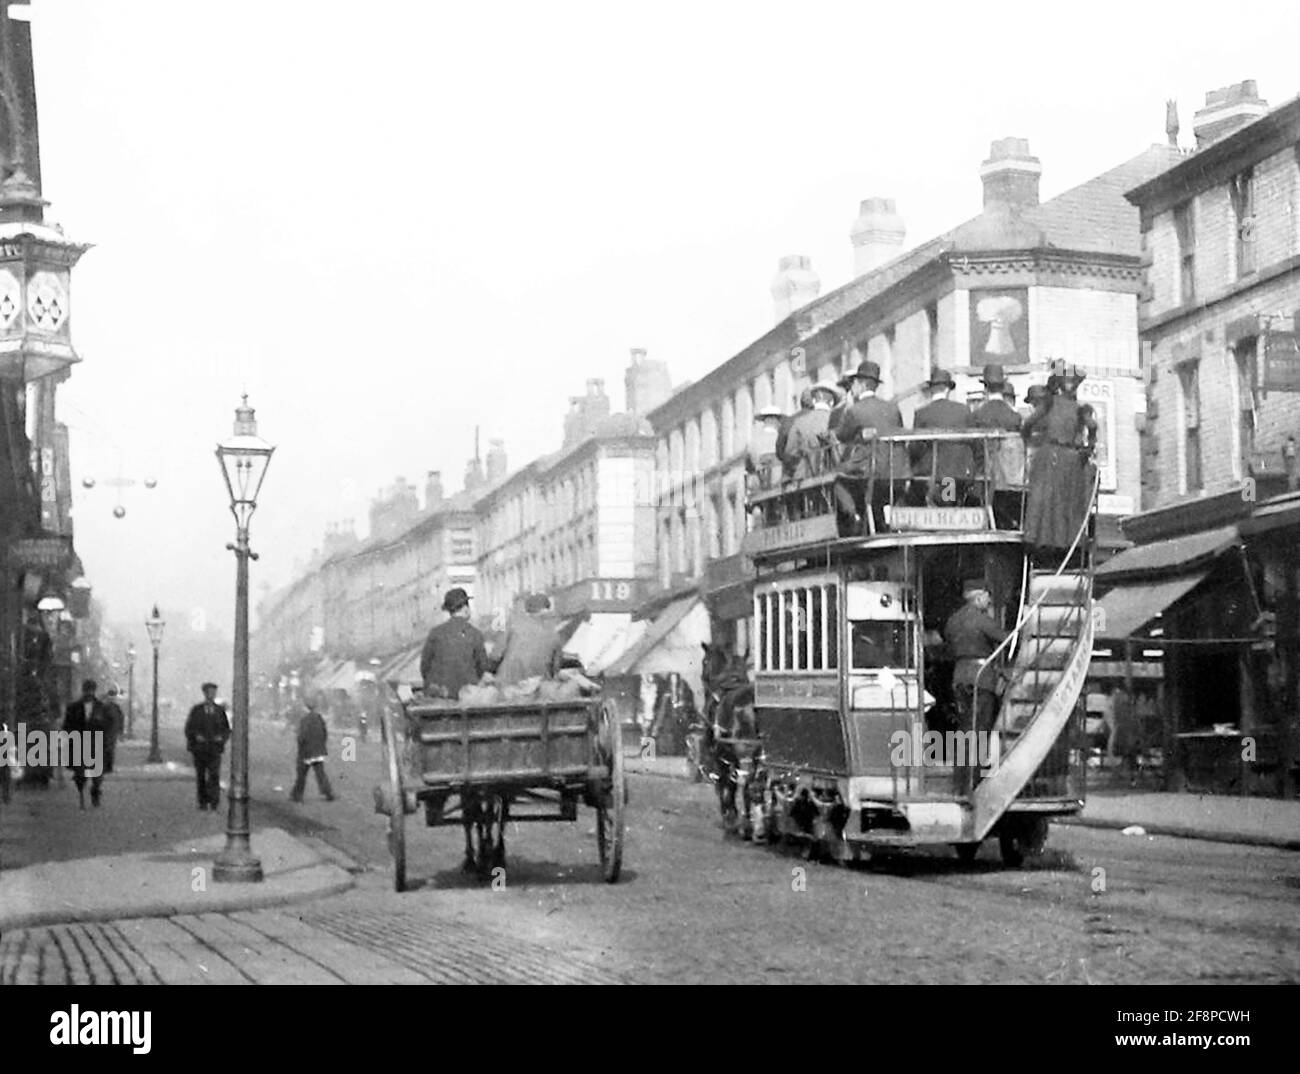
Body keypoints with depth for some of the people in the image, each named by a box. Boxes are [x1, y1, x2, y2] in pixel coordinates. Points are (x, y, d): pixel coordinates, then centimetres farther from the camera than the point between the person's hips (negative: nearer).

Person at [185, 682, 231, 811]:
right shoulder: (196, 710, 1)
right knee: (200, 777, 6)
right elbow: (188, 729, 1)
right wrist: (196, 736, -17)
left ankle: (214, 805, -15)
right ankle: (203, 804, 17)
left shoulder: (220, 711, 4)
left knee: (214, 776, -12)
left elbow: (226, 729, 10)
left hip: (214, 748, 0)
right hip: (199, 748, 0)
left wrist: (221, 737, -10)